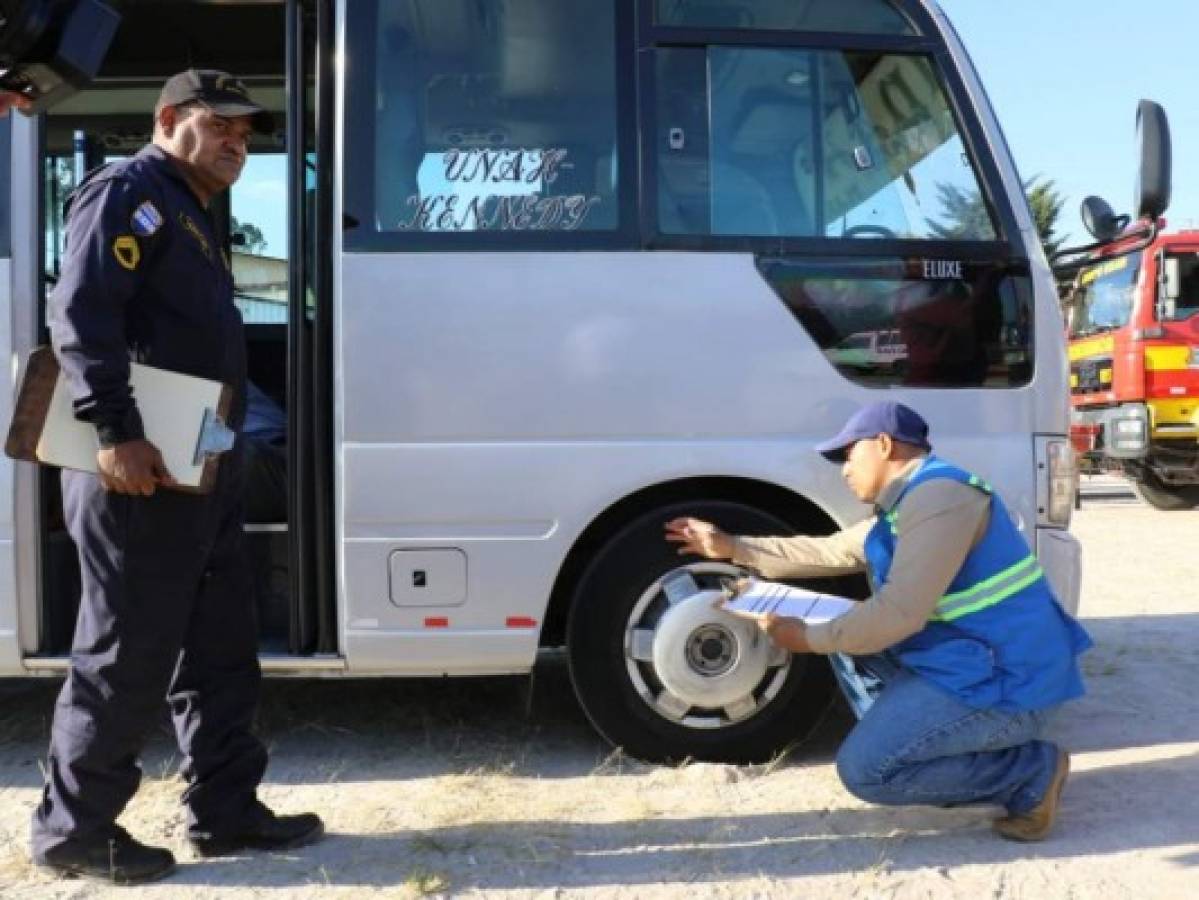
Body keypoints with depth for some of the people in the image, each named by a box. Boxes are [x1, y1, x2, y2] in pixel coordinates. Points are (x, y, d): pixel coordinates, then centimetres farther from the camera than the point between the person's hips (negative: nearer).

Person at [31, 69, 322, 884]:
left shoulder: (192, 215, 24)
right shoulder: (131, 192, -6)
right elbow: (80, 314, -20)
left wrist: (219, 449, 17)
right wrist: (116, 432, -28)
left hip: (198, 469, 10)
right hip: (138, 472, -10)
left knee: (218, 648, 12)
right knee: (127, 655, -2)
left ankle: (226, 811, 22)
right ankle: (74, 829, 13)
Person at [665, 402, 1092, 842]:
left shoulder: (938, 496, -18)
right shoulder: (904, 506, 15)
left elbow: (899, 613, -25)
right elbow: (828, 552, 24)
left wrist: (811, 638, -11)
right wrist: (732, 547, 24)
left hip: (1007, 680, -10)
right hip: (967, 660, 10)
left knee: (864, 769, -14)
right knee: (851, 644, 17)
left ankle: (1032, 771, -3)